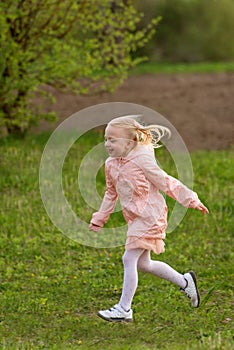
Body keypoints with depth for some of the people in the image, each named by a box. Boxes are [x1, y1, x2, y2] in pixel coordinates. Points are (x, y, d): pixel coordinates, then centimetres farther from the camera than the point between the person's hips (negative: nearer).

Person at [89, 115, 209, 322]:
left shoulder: (142, 160, -16)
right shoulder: (111, 165, 6)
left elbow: (166, 183, -10)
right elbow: (111, 194, 19)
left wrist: (191, 200, -7)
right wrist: (99, 219, 21)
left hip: (149, 217, -9)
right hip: (135, 219, 9)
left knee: (129, 259, -13)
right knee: (143, 264, 15)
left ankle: (124, 309, -7)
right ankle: (185, 282, 33)